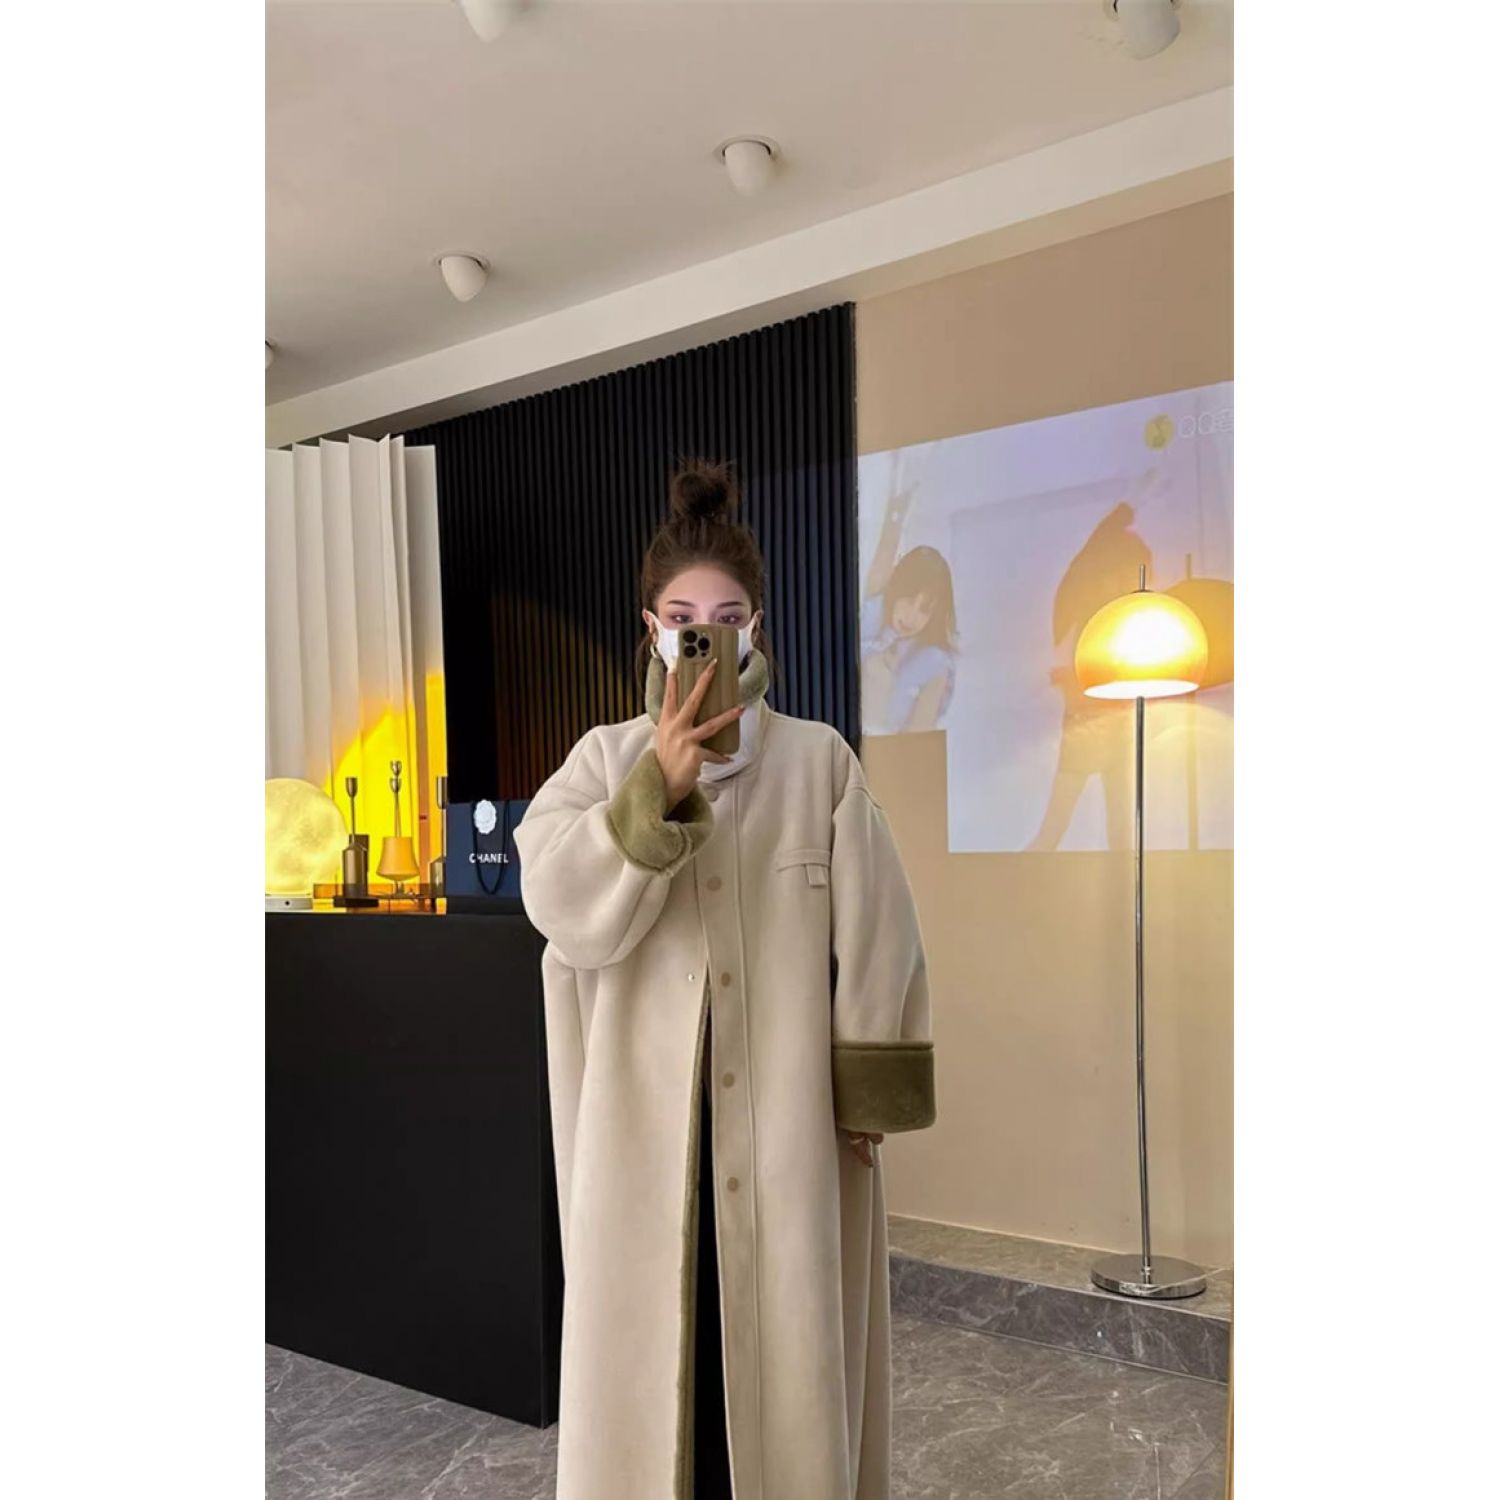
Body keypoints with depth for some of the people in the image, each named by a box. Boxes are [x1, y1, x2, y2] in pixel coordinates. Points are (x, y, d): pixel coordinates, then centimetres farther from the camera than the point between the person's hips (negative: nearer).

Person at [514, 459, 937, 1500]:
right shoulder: (607, 760, 1)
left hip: (788, 1114, 0)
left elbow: (875, 937, -1)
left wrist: (868, 1095, -2)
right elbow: (561, 909, -13)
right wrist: (661, 783, -22)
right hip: (649, 1114, 1)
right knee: (655, 1341, 8)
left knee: (788, 1339, 8)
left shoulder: (820, 761, -1)